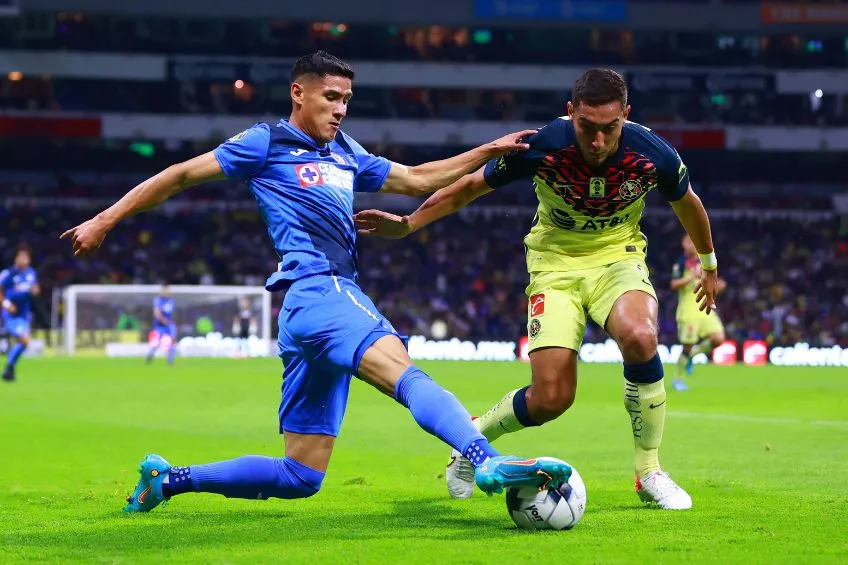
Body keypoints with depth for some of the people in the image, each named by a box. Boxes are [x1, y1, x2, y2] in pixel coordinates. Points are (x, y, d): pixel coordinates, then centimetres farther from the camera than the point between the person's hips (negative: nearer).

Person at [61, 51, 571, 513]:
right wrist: (105, 221, 8)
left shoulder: (346, 155, 26)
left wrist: (489, 151, 24)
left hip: (336, 296, 9)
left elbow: (418, 179, 33)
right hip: (318, 290, -9)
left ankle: (168, 479, 17)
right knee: (408, 376, -34)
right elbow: (181, 175, 9)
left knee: (300, 477, 8)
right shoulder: (268, 143, 6)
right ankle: (488, 462, -57)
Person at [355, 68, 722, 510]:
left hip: (618, 256, 1)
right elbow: (470, 186, -8)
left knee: (639, 337, -34)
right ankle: (475, 433, 22)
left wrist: (708, 263, 18)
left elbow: (687, 204, 4)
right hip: (556, 262, -1)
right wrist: (408, 224, -14)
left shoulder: (653, 155, -20)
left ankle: (649, 474, -14)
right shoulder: (541, 146, -24)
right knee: (551, 399, -13)